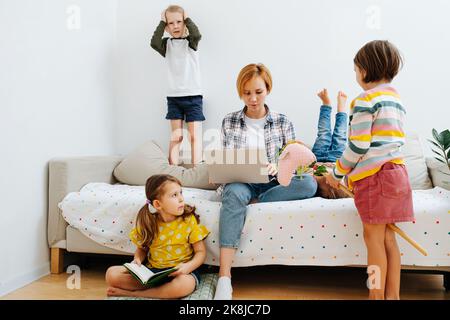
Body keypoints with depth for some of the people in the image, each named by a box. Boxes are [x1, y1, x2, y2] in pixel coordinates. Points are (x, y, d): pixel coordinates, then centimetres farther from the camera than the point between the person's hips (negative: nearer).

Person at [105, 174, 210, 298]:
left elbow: (201, 252, -6)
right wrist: (137, 260, -10)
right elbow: (142, 248, 12)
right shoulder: (147, 223, -3)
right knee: (111, 274, -13)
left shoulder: (189, 220, -9)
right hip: (152, 270, 2)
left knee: (185, 284, -38)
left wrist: (188, 266, -25)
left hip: (179, 272, -2)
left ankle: (131, 292, -18)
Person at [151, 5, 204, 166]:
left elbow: (197, 34, -22)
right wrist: (162, 22, -8)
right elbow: (154, 43, -16)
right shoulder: (167, 44, 5)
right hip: (173, 97, 2)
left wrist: (186, 18, -8)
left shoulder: (190, 42, 1)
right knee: (175, 136, 5)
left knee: (195, 135, -2)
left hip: (193, 96, -2)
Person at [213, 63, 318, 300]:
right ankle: (224, 279, -44)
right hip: (240, 182, -1)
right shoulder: (229, 122, 5)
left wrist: (278, 167, -20)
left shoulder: (282, 122, 5)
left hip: (271, 183, 1)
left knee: (309, 183, -27)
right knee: (234, 194, -39)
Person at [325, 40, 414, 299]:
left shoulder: (366, 100, -10)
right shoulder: (396, 98, 16)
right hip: (396, 171, 8)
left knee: (374, 237, -1)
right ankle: (392, 294, 18)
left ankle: (377, 296, 8)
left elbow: (358, 146, -14)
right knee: (387, 236, 12)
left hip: (373, 175, -8)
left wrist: (337, 174, -1)